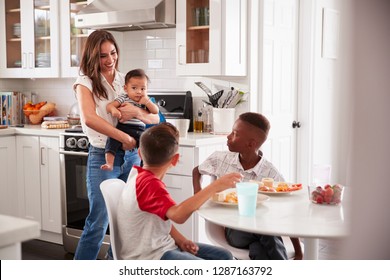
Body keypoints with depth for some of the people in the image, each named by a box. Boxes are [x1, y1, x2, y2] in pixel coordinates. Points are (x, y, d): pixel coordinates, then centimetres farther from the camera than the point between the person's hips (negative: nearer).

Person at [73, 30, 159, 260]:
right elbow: (90, 119, -22)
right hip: (103, 157, -4)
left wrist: (137, 111, -19)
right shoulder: (86, 82, -3)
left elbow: (155, 118, 3)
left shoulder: (126, 80, 7)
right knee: (99, 222, -6)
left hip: (131, 156, 4)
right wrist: (125, 137, -27)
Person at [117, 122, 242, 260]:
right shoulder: (149, 184, -24)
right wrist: (214, 187, -40)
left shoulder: (139, 175, 7)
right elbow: (178, 215, -41)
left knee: (224, 256, 9)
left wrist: (181, 240, -1)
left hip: (161, 246, 10)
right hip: (149, 257, -10)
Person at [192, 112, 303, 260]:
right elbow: (197, 170, 22)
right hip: (234, 229, 1)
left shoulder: (271, 174, -9)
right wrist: (198, 191, 0)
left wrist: (298, 253, -8)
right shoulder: (221, 158, 0)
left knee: (259, 252, -36)